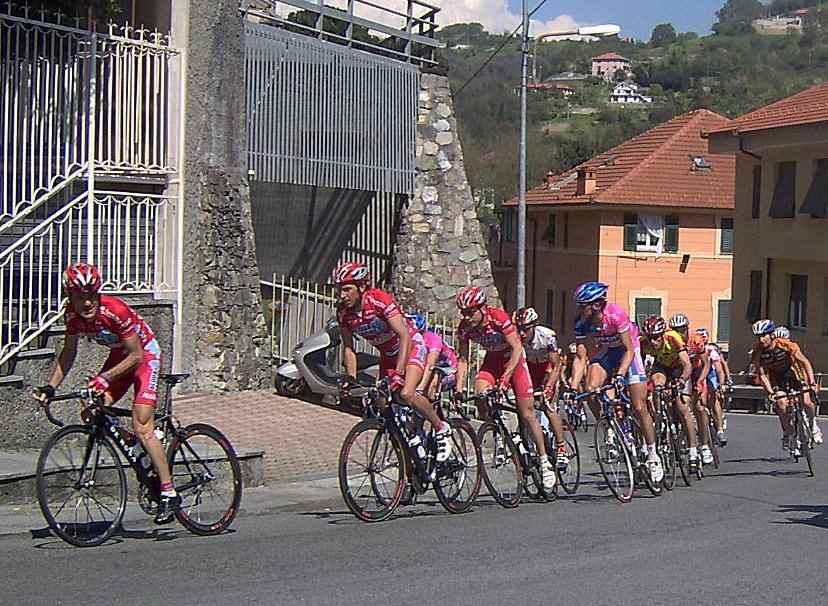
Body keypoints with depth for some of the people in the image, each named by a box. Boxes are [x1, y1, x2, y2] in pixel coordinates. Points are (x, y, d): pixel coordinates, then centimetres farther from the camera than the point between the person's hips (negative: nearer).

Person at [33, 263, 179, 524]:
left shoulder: (115, 311, -33)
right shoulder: (73, 314, -14)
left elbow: (136, 356, -26)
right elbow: (68, 353, 0)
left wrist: (106, 377, -32)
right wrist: (50, 387, -9)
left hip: (145, 354, -7)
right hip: (119, 354, 7)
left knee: (142, 427, -17)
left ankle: (169, 494, -10)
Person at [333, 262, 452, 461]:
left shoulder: (380, 301, -30)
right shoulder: (343, 313, -12)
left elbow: (404, 336, -35)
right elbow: (348, 348, -4)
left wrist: (398, 373, -42)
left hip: (411, 347, -7)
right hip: (387, 355, 7)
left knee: (406, 394, -27)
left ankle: (441, 429, -5)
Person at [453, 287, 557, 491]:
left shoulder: (499, 318, -30)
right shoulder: (465, 327, -17)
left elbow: (517, 348, -29)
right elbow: (462, 359, -11)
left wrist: (506, 376, -38)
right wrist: (459, 389, -21)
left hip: (513, 358, -4)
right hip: (492, 359, 4)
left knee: (527, 413, -5)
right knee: (480, 396, -25)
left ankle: (544, 461, 5)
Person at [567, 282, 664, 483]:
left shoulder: (616, 315, -32)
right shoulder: (581, 323, -20)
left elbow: (629, 350, -26)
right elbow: (581, 357, -17)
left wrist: (620, 375, -39)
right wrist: (573, 386, -27)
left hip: (629, 352, -4)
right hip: (607, 353, 4)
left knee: (639, 409, -7)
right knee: (590, 391, -24)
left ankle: (652, 456, 8)